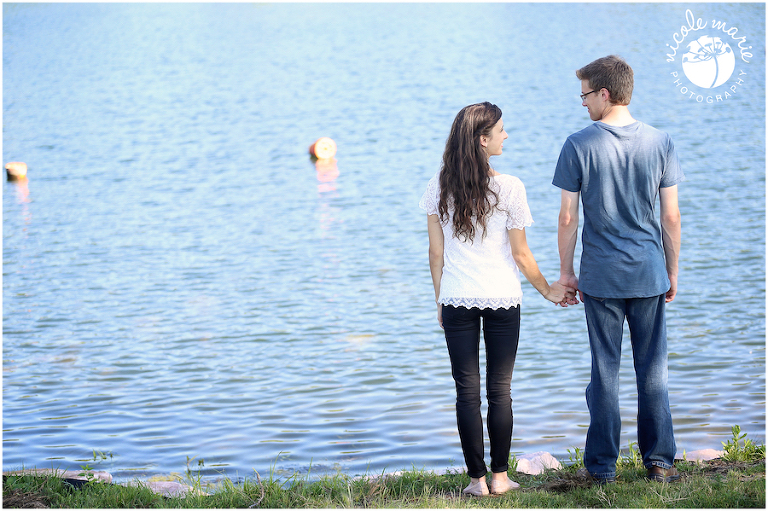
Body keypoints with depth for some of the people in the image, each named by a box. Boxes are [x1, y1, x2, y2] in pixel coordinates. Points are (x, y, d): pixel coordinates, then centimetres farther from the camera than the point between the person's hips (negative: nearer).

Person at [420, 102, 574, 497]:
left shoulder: (440, 186, -2)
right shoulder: (509, 188, -10)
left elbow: (436, 251, 3)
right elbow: (521, 254, -4)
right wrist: (547, 290, 11)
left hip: (456, 300, 2)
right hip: (502, 300, -2)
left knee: (467, 391, 6)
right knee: (499, 390, 8)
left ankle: (477, 479, 7)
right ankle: (499, 477, 13)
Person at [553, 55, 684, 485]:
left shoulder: (579, 145, -7)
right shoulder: (660, 142, -1)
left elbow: (568, 218, -5)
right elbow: (671, 216, 0)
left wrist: (567, 272, 6)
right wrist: (673, 272, 11)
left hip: (601, 276, -2)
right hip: (649, 273, 2)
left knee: (605, 370, 5)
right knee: (653, 369, 9)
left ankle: (603, 465, 10)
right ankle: (660, 461, 13)